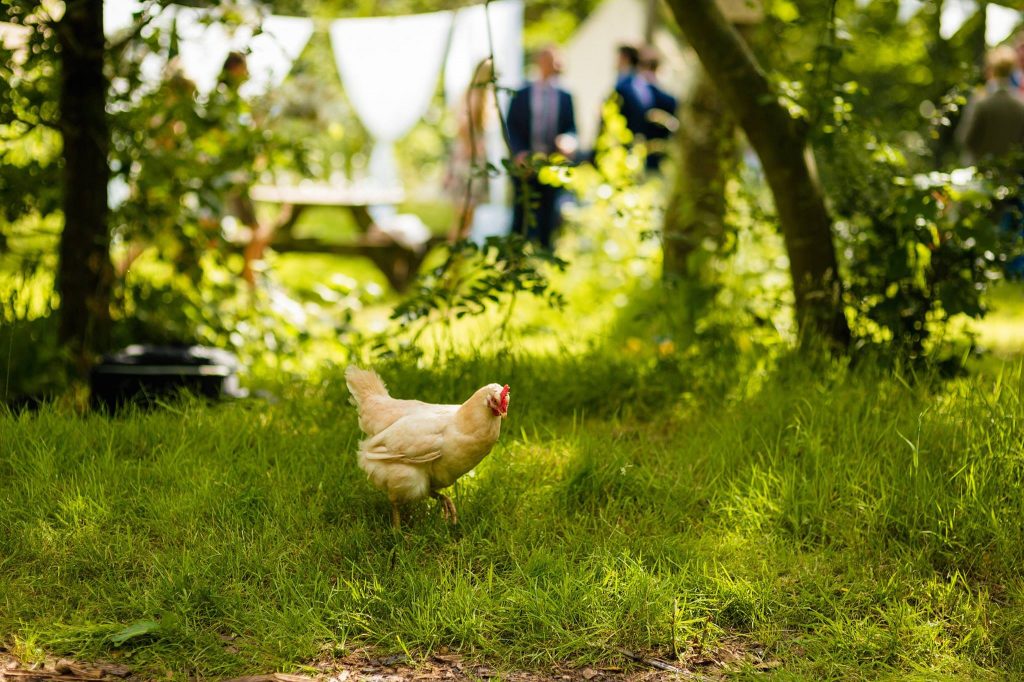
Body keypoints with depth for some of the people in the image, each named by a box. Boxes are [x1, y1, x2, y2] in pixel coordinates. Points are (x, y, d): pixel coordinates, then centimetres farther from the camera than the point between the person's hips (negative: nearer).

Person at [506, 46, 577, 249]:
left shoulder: (565, 98, 9)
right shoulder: (521, 96, 5)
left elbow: (571, 129, 8)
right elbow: (512, 128, 1)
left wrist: (568, 142, -15)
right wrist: (519, 152, -15)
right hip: (526, 164, -1)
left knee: (548, 216, 4)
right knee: (522, 215, 2)